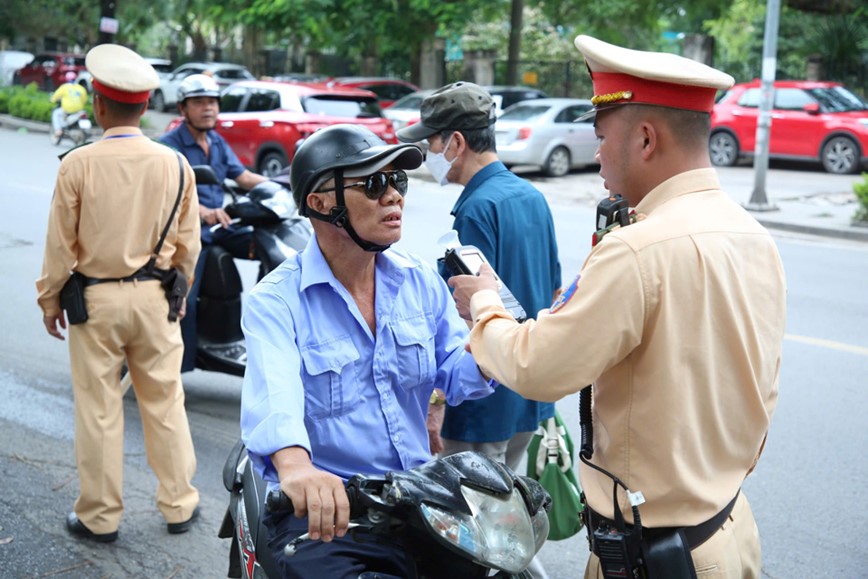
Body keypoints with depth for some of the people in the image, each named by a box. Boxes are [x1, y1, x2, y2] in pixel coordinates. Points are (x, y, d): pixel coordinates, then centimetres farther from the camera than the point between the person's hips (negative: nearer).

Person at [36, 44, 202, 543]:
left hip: (96, 298, -2)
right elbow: (189, 243, 2)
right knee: (165, 403, 13)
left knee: (99, 410, 9)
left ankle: (100, 517, 21)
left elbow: (61, 242, -6)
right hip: (154, 297, 2)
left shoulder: (78, 164, -12)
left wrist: (50, 299, 7)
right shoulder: (174, 164, -5)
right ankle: (179, 505, 23)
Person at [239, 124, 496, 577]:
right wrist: (295, 467, -49)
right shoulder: (275, 301, -9)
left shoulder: (419, 280, 8)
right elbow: (274, 393, -28)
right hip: (319, 509, -4)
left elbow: (457, 378, 7)